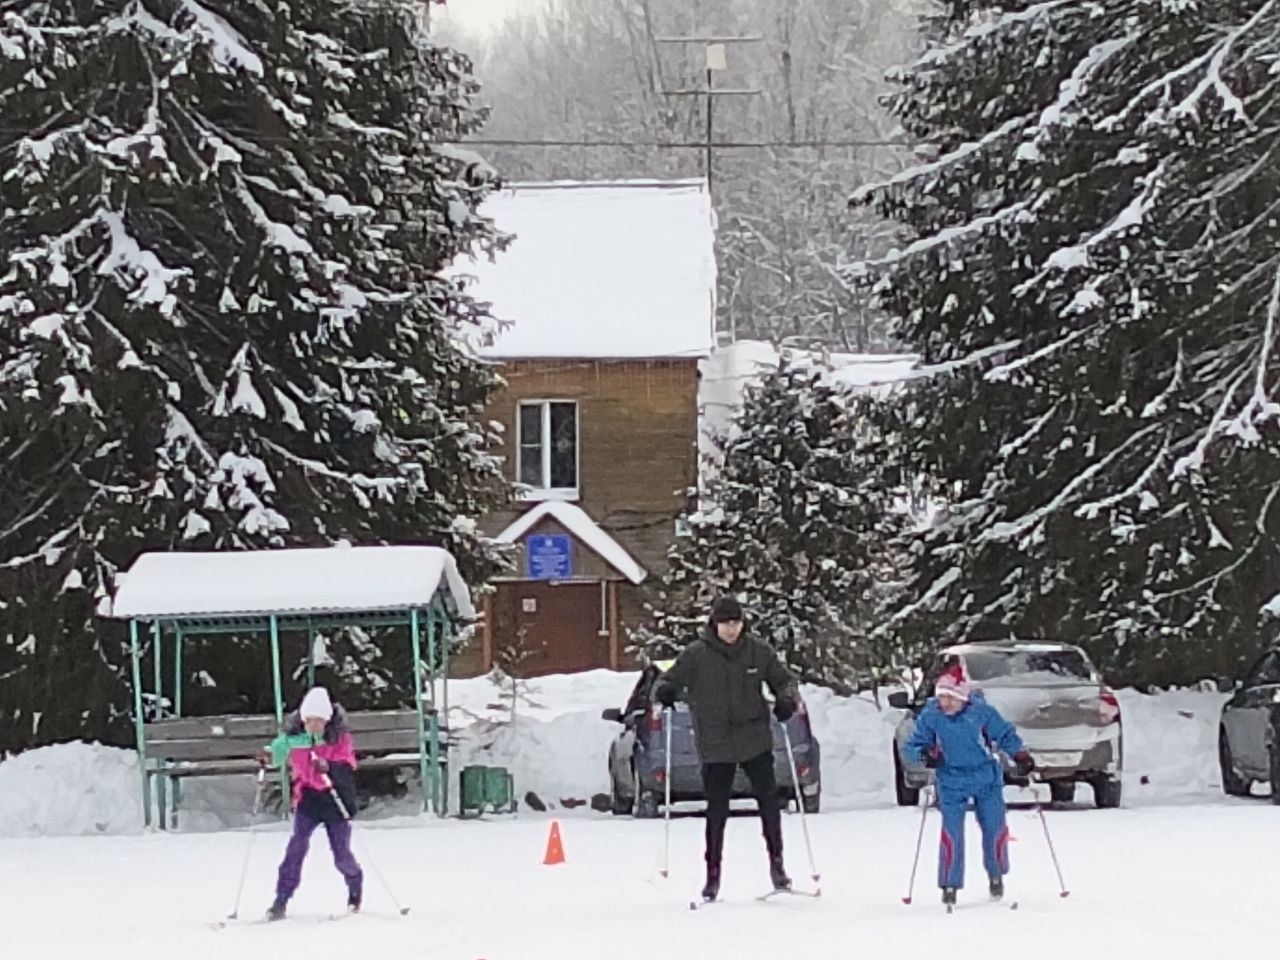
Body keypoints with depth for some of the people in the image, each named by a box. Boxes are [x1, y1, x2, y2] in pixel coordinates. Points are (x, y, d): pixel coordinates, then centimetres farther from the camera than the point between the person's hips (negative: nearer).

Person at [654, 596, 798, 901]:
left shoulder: (758, 651, 0)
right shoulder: (696, 655, -4)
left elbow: (782, 679, 10)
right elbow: (671, 681, 0)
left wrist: (786, 699, -11)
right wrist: (664, 691, -23)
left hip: (755, 740, 1)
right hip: (716, 746, -1)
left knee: (768, 801, -1)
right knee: (716, 811, 1)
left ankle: (776, 862, 15)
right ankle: (713, 875, 11)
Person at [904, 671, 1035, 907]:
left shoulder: (982, 711, -12)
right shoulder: (930, 716, -10)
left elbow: (1005, 734, 0)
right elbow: (913, 746, -3)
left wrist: (1020, 755, -13)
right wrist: (924, 754, -24)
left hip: (987, 779, 0)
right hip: (951, 782, 0)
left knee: (994, 828, 6)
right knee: (951, 834, -9)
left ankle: (996, 876, 31)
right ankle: (950, 884, 3)